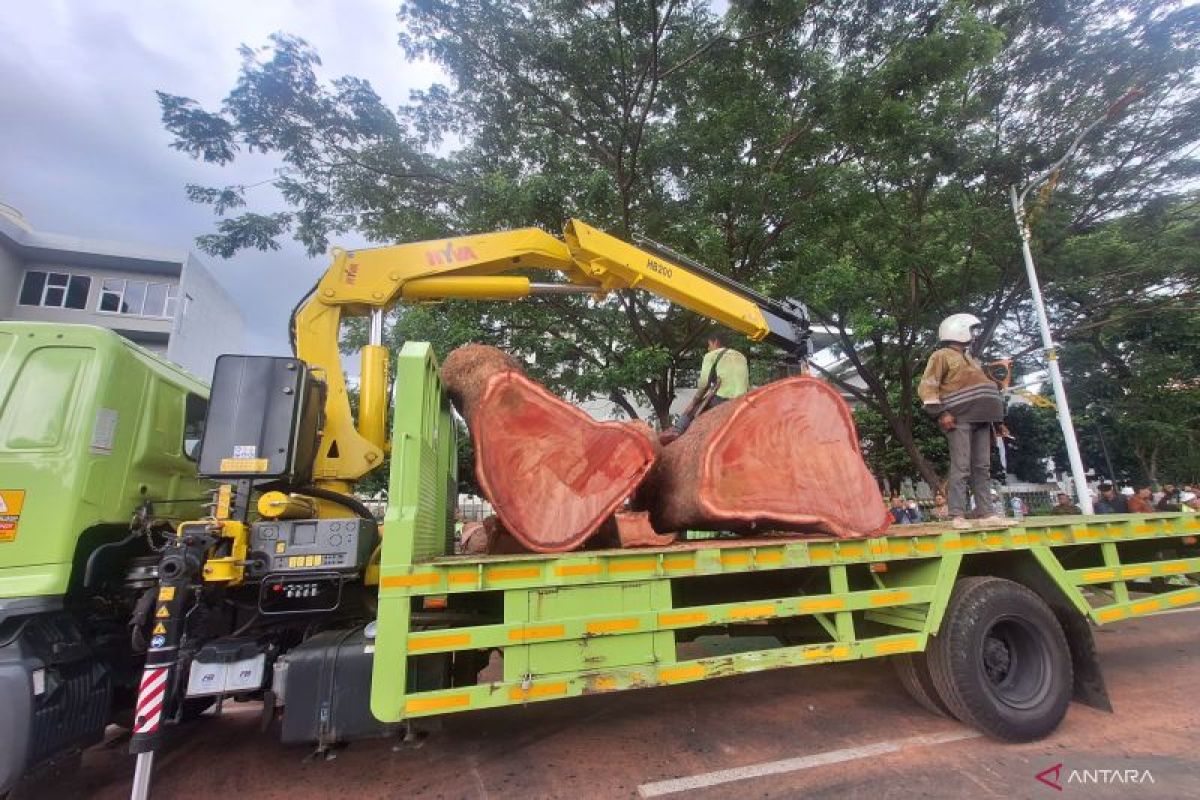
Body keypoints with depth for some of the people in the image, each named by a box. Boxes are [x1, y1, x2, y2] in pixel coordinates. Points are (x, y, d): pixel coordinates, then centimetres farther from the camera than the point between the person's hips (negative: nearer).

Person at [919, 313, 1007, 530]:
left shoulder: (970, 359, 27)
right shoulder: (942, 355, 0)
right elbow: (927, 387, -10)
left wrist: (992, 415, 21)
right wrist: (941, 413, -19)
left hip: (979, 418, 8)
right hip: (959, 418, -8)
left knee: (982, 467, 6)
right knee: (961, 467, -12)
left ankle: (986, 513, 9)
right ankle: (957, 516, -12)